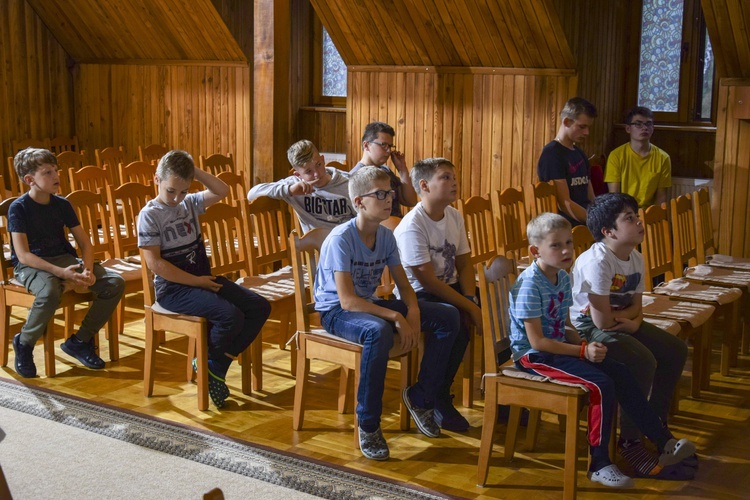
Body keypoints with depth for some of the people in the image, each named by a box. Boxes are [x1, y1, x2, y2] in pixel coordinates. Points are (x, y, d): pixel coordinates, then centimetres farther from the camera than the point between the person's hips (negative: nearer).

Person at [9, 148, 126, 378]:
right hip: (30, 265, -6)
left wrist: (88, 270, -13)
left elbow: (84, 242, 8)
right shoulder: (18, 208, -10)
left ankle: (80, 341, 1)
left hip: (64, 259, 6)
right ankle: (24, 343, -10)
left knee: (114, 282, -14)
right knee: (50, 292, -41)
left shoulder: (62, 204, 6)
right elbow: (23, 255, -19)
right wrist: (61, 273, -30)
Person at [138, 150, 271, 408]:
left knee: (260, 307, -6)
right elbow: (154, 263, -15)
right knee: (231, 316, -28)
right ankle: (207, 363, 1)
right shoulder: (149, 215, -9)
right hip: (173, 288, -8)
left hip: (203, 278, 8)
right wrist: (195, 281, -15)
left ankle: (217, 367, -3)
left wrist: (194, 170, -2)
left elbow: (222, 191, 9)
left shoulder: (190, 203, 9)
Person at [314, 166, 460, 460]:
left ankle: (420, 398, 8)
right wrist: (396, 317, -30)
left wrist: (413, 313, -15)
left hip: (369, 304, 8)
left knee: (448, 316, -5)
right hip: (336, 312, -7)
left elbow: (403, 285, 7)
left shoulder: (386, 236, 1)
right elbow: (347, 301, -27)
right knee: (379, 331, -42)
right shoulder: (341, 239, -21)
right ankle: (368, 426, -26)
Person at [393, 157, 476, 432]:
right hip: (418, 296, -8)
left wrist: (472, 300, -11)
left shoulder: (455, 217, 5)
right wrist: (469, 308, -23)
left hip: (451, 288, 8)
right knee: (457, 325, -33)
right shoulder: (412, 226, -20)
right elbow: (428, 281, -22)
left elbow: (464, 265, 7)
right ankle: (438, 401, -15)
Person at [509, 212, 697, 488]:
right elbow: (537, 341, -22)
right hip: (533, 355, -9)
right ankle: (599, 465, -11)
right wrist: (582, 350, -20)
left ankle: (664, 443, 5)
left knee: (621, 373, -3)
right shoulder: (529, 284, -20)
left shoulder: (563, 278, 7)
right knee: (601, 384, -23)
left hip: (558, 347, 9)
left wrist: (583, 344, -6)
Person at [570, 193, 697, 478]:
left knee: (675, 350, 6)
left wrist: (634, 321, -17)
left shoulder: (636, 259, 2)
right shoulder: (597, 261, -26)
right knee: (643, 361, -27)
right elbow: (602, 320, -28)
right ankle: (630, 441, -11)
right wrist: (626, 318, -7)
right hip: (588, 328, -10)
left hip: (622, 323, 10)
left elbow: (635, 307, 7)